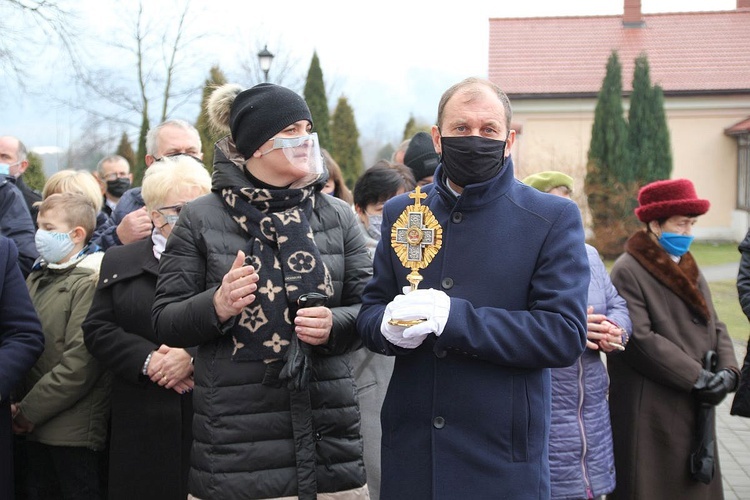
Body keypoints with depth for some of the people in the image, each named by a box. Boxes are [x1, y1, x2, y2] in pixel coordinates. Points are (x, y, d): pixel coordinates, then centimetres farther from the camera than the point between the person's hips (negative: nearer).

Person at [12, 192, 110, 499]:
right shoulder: (37, 277, 14)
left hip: (73, 428, -7)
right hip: (37, 427, 8)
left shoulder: (89, 282, -12)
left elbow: (79, 363, -18)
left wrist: (29, 411, -14)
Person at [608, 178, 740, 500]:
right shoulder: (628, 271, -11)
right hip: (651, 415, -8)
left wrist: (728, 371, -5)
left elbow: (714, 326, 14)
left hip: (696, 410, 8)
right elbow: (640, 339, -19)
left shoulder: (689, 269, 16)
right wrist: (697, 377, -18)